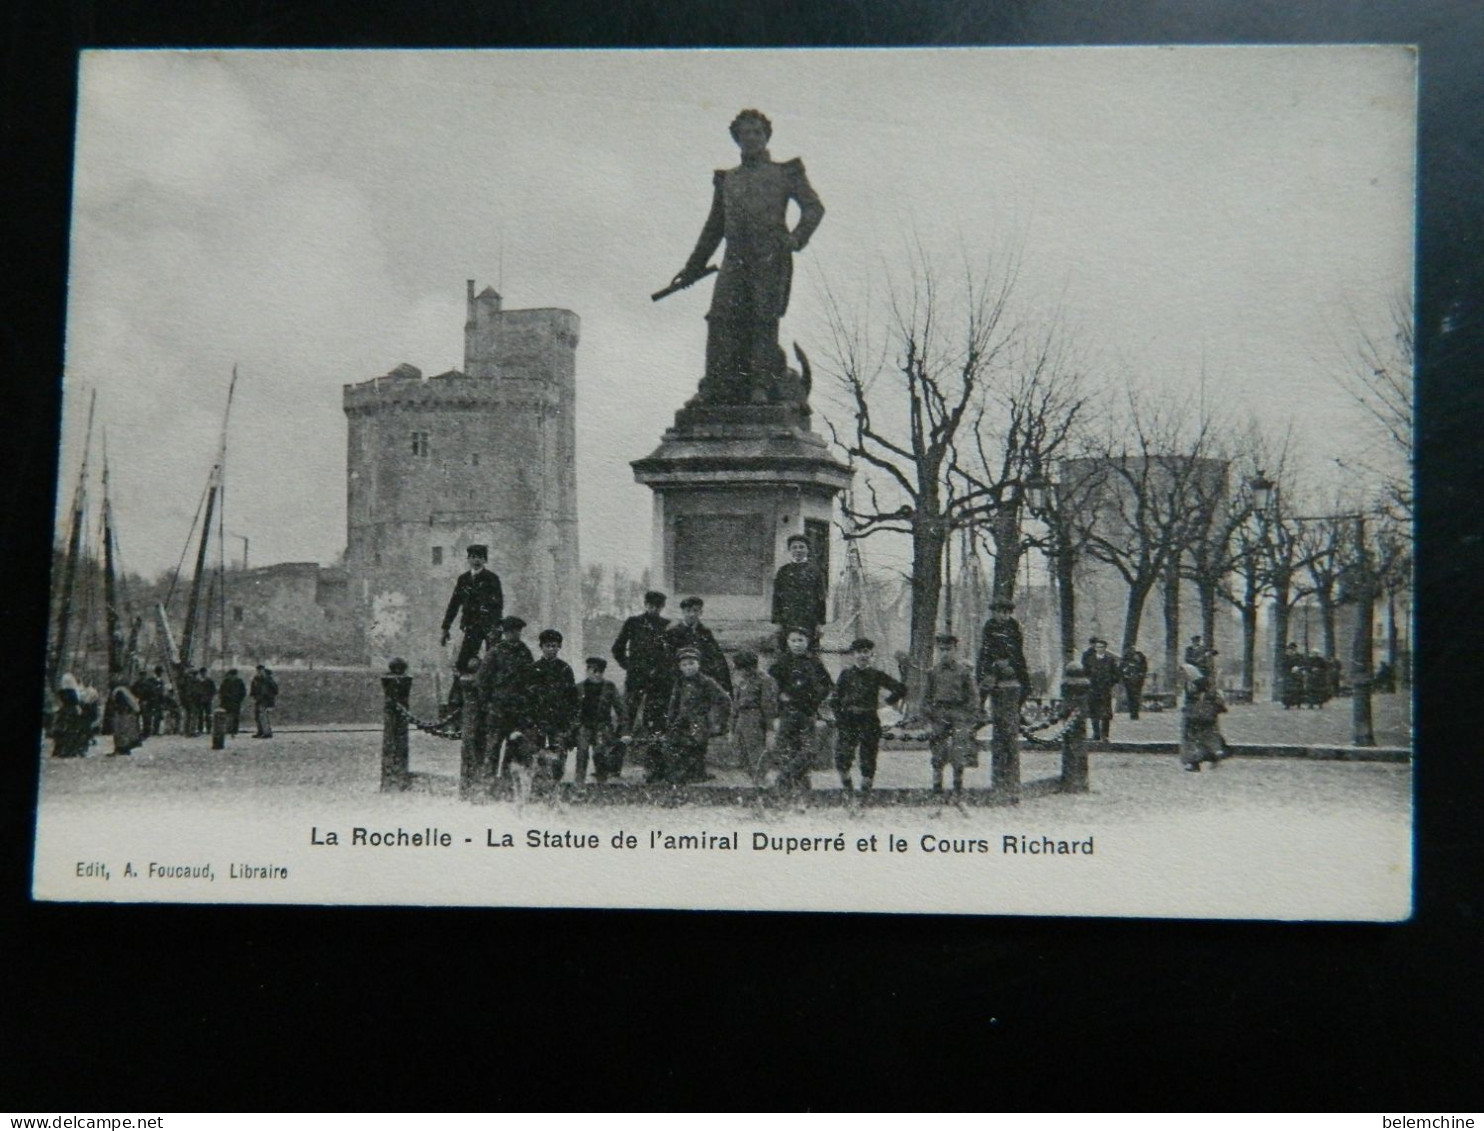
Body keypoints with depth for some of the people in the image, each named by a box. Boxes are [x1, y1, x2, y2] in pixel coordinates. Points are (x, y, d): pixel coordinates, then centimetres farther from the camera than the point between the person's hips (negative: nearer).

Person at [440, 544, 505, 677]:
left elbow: (498, 604, -9)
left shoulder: (491, 578, -1)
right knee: (461, 664, -5)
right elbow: (454, 604, 17)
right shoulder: (463, 579, 12)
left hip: (489, 626, -4)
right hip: (471, 626, 4)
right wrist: (445, 628, 15)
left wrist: (495, 627, -21)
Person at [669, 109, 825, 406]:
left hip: (771, 257, -3)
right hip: (735, 259, 3)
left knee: (764, 318, -12)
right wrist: (693, 268, 26)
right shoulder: (726, 179, 27)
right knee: (721, 317, -12)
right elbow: (714, 227, 30)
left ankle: (762, 384, -13)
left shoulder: (785, 172, 17)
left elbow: (814, 207, 5)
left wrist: (797, 237, -14)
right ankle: (715, 387, -17)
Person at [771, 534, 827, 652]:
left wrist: (819, 622, -2)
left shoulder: (814, 570, 6)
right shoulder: (783, 571, 8)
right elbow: (776, 597, 6)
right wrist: (778, 621, -2)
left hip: (809, 622, 0)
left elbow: (821, 598, 5)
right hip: (787, 622, 0)